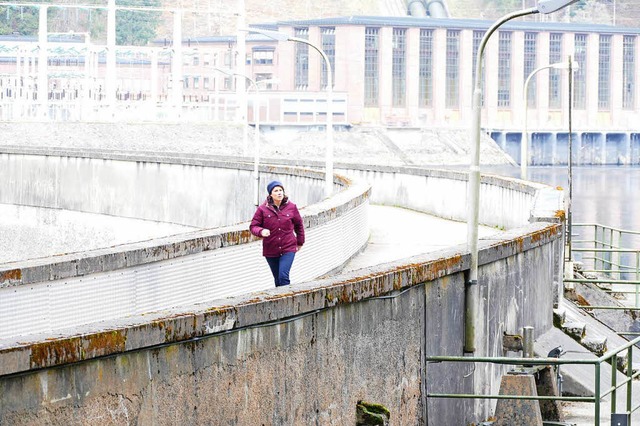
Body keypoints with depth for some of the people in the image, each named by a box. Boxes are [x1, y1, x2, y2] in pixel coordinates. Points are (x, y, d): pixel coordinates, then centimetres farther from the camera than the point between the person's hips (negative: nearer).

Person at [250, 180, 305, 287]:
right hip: (271, 251, 1)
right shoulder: (263, 209, -5)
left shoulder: (291, 207, -1)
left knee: (283, 276, -17)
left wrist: (300, 242, 19)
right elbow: (253, 226, -1)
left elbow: (299, 225, 13)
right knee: (278, 280, 11)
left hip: (288, 249, -1)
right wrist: (261, 231, -23)